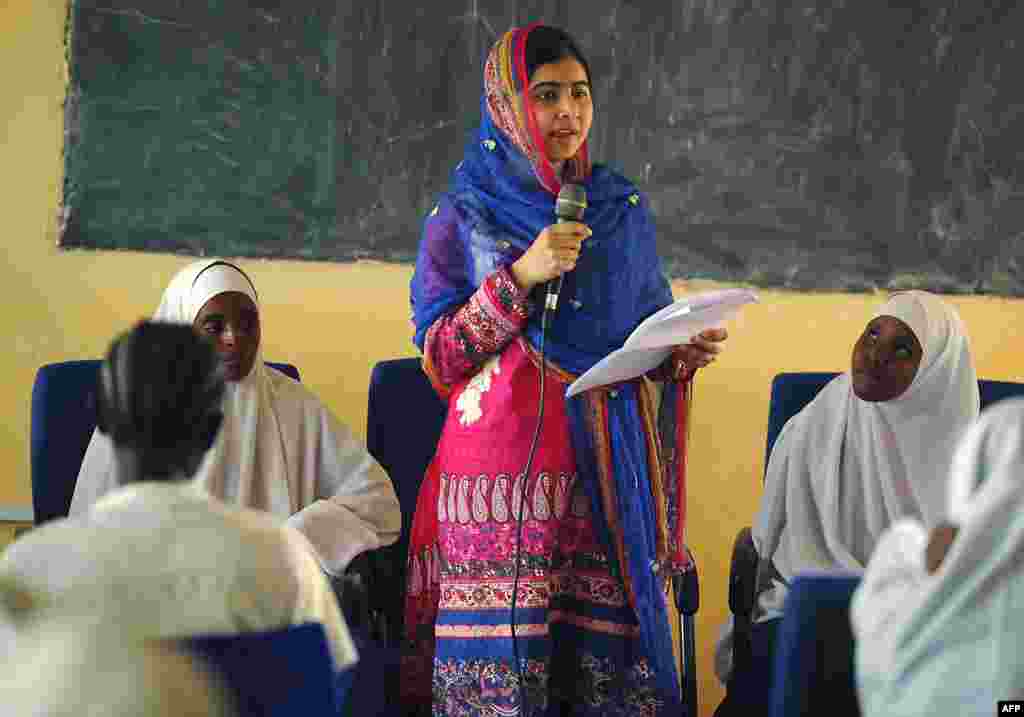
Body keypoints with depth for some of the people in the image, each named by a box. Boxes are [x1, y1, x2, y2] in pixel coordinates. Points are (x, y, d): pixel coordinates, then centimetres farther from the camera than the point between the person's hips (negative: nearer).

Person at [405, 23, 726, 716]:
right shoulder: (463, 214, 4)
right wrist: (520, 277, -12)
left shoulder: (623, 209, 13)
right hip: (504, 473, -2)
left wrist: (685, 352, -3)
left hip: (611, 476, 3)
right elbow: (437, 359, -1)